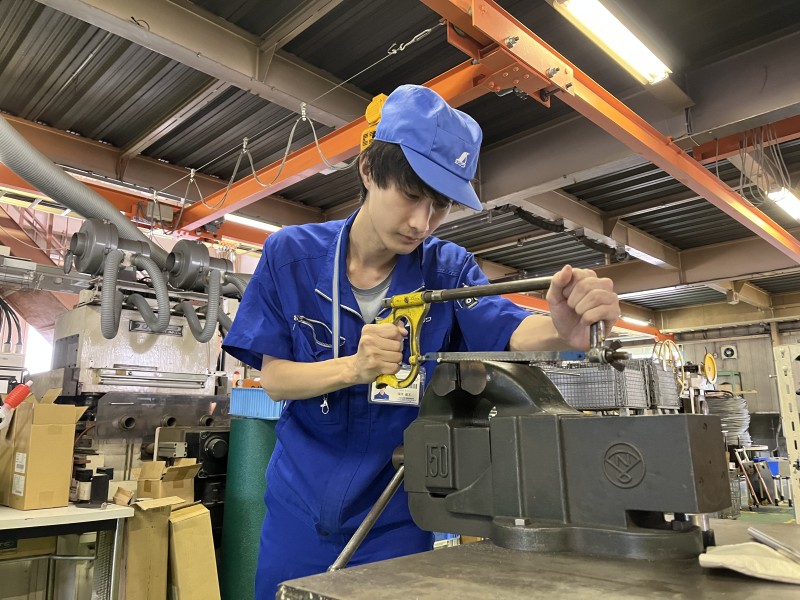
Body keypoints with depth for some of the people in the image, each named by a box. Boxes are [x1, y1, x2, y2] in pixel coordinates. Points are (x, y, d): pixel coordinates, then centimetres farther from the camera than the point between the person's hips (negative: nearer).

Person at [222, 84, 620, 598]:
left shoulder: (447, 268, -10)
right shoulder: (291, 254, -10)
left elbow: (514, 333, -24)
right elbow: (274, 378, -11)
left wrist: (564, 328, -47)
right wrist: (354, 367, -30)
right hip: (299, 510, 1)